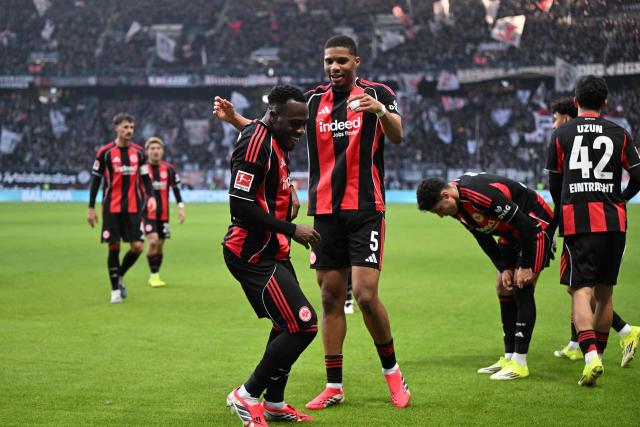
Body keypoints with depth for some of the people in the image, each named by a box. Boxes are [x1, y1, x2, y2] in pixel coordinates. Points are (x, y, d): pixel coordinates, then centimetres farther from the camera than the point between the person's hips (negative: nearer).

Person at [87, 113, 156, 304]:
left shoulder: (139, 152, 5)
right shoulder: (105, 152, -3)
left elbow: (145, 177, 11)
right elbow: (95, 179, 2)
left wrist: (151, 196, -8)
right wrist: (91, 208, 1)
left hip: (133, 207, 2)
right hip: (111, 207, -2)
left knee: (138, 246, -6)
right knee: (114, 247, -2)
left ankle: (120, 275, 21)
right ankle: (115, 290, 10)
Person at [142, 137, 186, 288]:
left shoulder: (169, 169, 2)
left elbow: (176, 189, 12)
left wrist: (181, 207, 5)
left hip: (164, 213, 3)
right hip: (147, 212, -3)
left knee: (160, 245, 7)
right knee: (153, 241, -18)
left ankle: (155, 276, 19)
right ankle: (154, 275, -8)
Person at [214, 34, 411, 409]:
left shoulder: (376, 94, -3)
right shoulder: (313, 100, 9)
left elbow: (397, 136, -17)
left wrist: (381, 111, -37)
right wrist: (234, 119, -1)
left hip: (366, 210, -4)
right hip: (326, 212, 5)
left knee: (366, 295, -12)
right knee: (331, 298, 7)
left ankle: (392, 371, 9)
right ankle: (334, 387, 14)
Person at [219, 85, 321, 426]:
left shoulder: (275, 142, 13)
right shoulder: (256, 144, -19)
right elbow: (240, 206, -25)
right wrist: (291, 230, -21)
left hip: (270, 252, 11)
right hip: (254, 255, -11)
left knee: (287, 325, 19)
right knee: (303, 325, -14)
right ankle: (246, 397, -2)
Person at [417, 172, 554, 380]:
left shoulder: (481, 194, -34)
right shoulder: (456, 206, -5)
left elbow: (526, 225, -29)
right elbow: (483, 237, 6)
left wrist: (525, 266, -22)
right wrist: (503, 268, -4)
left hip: (535, 225, -9)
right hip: (511, 233, 9)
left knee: (522, 288, -14)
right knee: (503, 288, 7)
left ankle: (519, 363, -13)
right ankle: (509, 358, 13)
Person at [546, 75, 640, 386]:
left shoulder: (561, 135, 3)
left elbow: (554, 184, 6)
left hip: (576, 221, -2)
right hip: (613, 221, 2)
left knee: (581, 291, -6)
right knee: (604, 293, 14)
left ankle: (590, 357, -25)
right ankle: (598, 354, 23)